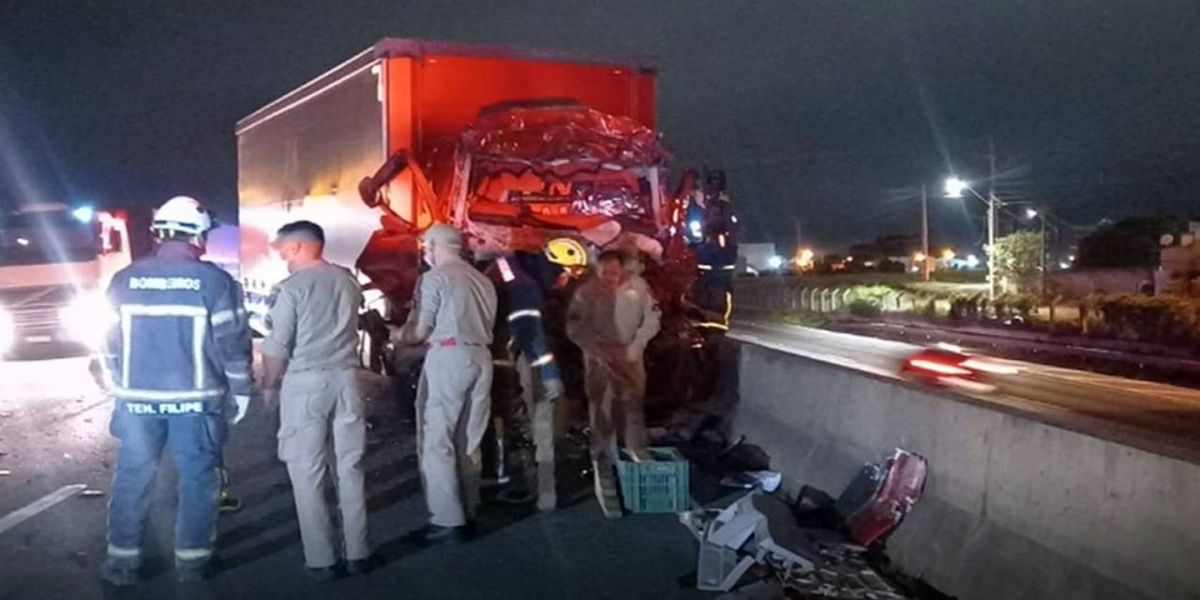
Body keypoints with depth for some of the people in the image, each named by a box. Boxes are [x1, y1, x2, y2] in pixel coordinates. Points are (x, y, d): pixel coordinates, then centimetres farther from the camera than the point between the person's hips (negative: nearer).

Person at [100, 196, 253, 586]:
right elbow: (232, 341, -6)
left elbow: (110, 339, 9)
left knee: (132, 477, 11)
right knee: (198, 478, 7)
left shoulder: (125, 279, 3)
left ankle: (123, 560, 16)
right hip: (195, 397, -2)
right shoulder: (214, 281, -7)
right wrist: (241, 388, 5)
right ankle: (192, 560, 11)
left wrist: (117, 386, 21)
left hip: (137, 396, 3)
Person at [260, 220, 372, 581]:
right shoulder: (348, 281, 7)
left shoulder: (293, 286, -9)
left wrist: (269, 385, 3)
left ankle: (321, 560, 4)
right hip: (345, 377, 5)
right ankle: (358, 553, 15)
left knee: (308, 473, 2)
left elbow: (277, 346, -9)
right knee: (350, 468, 10)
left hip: (305, 382, -5)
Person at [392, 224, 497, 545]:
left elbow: (419, 331, -7)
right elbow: (485, 326, 15)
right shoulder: (482, 280, 17)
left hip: (448, 358, -7)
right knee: (468, 442, 13)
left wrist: (398, 336, 16)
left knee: (437, 441, -2)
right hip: (480, 358, 7)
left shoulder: (434, 277, -4)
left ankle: (447, 520, -4)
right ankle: (467, 513, 17)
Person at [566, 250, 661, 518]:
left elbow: (653, 318, 1)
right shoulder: (586, 292, -7)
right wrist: (599, 352, -16)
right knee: (602, 420, 1)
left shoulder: (638, 286, -2)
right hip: (599, 362, -1)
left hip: (631, 360, 2)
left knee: (633, 414, 10)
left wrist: (636, 346, -9)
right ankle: (604, 480, 7)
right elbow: (575, 328, -8)